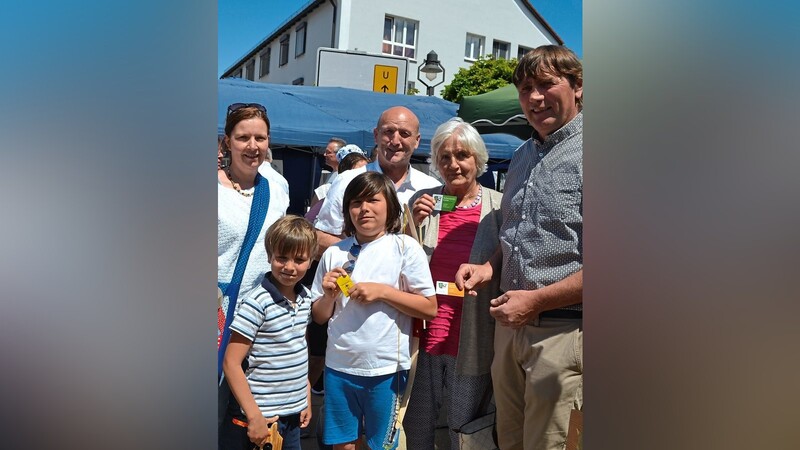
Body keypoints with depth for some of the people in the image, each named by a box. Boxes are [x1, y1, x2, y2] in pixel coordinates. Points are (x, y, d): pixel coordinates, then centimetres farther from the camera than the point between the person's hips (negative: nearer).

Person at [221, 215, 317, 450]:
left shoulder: (305, 298, 2)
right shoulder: (258, 303, -18)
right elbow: (231, 363, -17)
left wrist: (306, 400, 12)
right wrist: (254, 417, -18)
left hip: (294, 414, 6)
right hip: (261, 416, -6)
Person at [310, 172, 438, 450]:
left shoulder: (405, 248, -6)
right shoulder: (334, 253, 3)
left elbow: (430, 309, -8)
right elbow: (320, 317, 10)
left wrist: (383, 291, -16)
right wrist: (329, 295, -10)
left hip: (386, 369, -3)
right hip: (338, 366, 3)